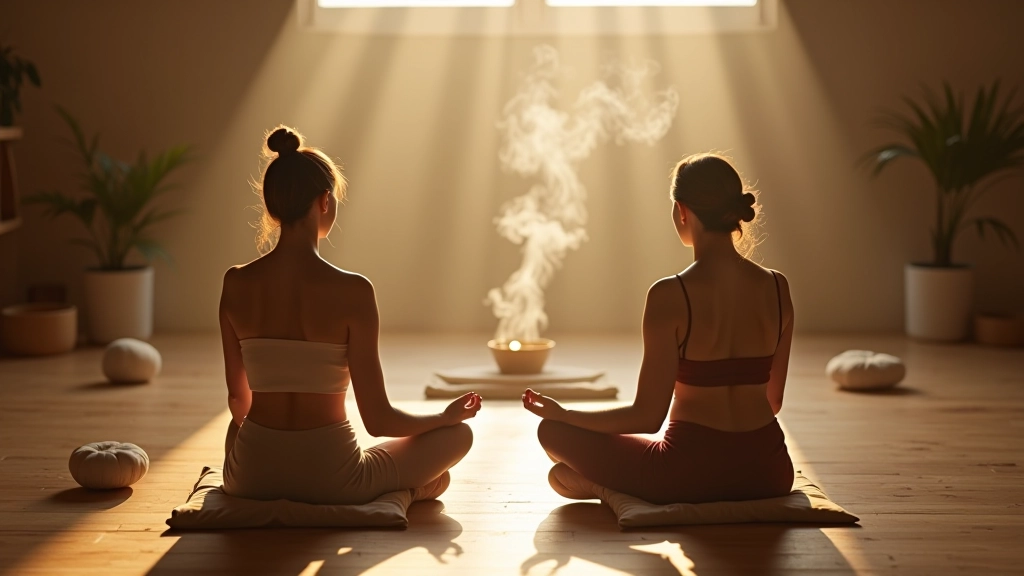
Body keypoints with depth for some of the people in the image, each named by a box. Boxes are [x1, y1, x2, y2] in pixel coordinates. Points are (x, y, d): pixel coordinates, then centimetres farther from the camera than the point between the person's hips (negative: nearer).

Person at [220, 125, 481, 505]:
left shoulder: (236, 284, -4)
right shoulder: (352, 291, -16)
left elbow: (238, 400, 7)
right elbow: (378, 420, -12)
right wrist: (447, 416, 7)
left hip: (251, 477, 2)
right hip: (330, 477, -1)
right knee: (457, 434, 22)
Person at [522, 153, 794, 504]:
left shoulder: (670, 295, -16)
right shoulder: (776, 287, -2)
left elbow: (647, 417, -14)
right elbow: (774, 400, 9)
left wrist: (561, 414, 0)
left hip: (693, 471, -5)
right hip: (768, 472, 5)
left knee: (553, 432, 15)